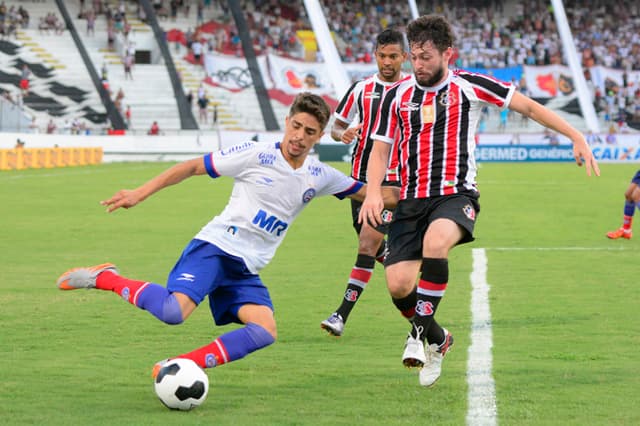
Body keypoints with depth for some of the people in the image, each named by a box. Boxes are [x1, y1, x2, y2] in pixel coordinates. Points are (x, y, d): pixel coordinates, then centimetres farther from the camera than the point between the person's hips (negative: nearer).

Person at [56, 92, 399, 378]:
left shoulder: (319, 176, 9)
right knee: (174, 311, -32)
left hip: (246, 269, 6)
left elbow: (365, 192, 23)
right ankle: (104, 278, -8)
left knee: (265, 332, -20)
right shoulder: (257, 155, -7)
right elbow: (194, 166, -1)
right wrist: (139, 194, -5)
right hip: (215, 247, -6)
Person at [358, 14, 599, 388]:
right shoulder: (397, 95, 9)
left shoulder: (469, 86, 1)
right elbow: (381, 148, 12)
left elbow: (529, 107, 4)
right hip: (411, 200, 4)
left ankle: (421, 331, -22)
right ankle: (437, 339, 18)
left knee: (435, 241, -37)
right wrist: (373, 191, -7)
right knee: (399, 284, -12)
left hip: (456, 195, -3)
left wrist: (577, 137, -3)